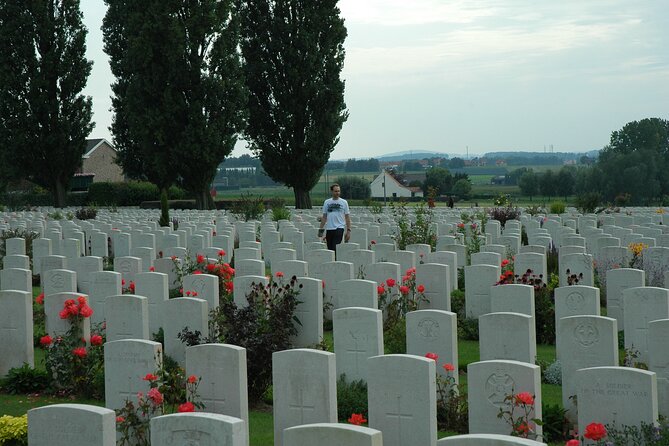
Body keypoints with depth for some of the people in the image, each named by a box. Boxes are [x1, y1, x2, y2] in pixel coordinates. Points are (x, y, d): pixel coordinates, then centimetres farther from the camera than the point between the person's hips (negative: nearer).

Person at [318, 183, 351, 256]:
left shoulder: (343, 202, 2)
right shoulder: (327, 202, 9)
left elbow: (347, 217, 2)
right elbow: (324, 217, 13)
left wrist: (348, 230, -4)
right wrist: (321, 229, 7)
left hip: (339, 228, -4)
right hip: (329, 229, 4)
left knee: (336, 248, -15)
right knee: (330, 249, 7)